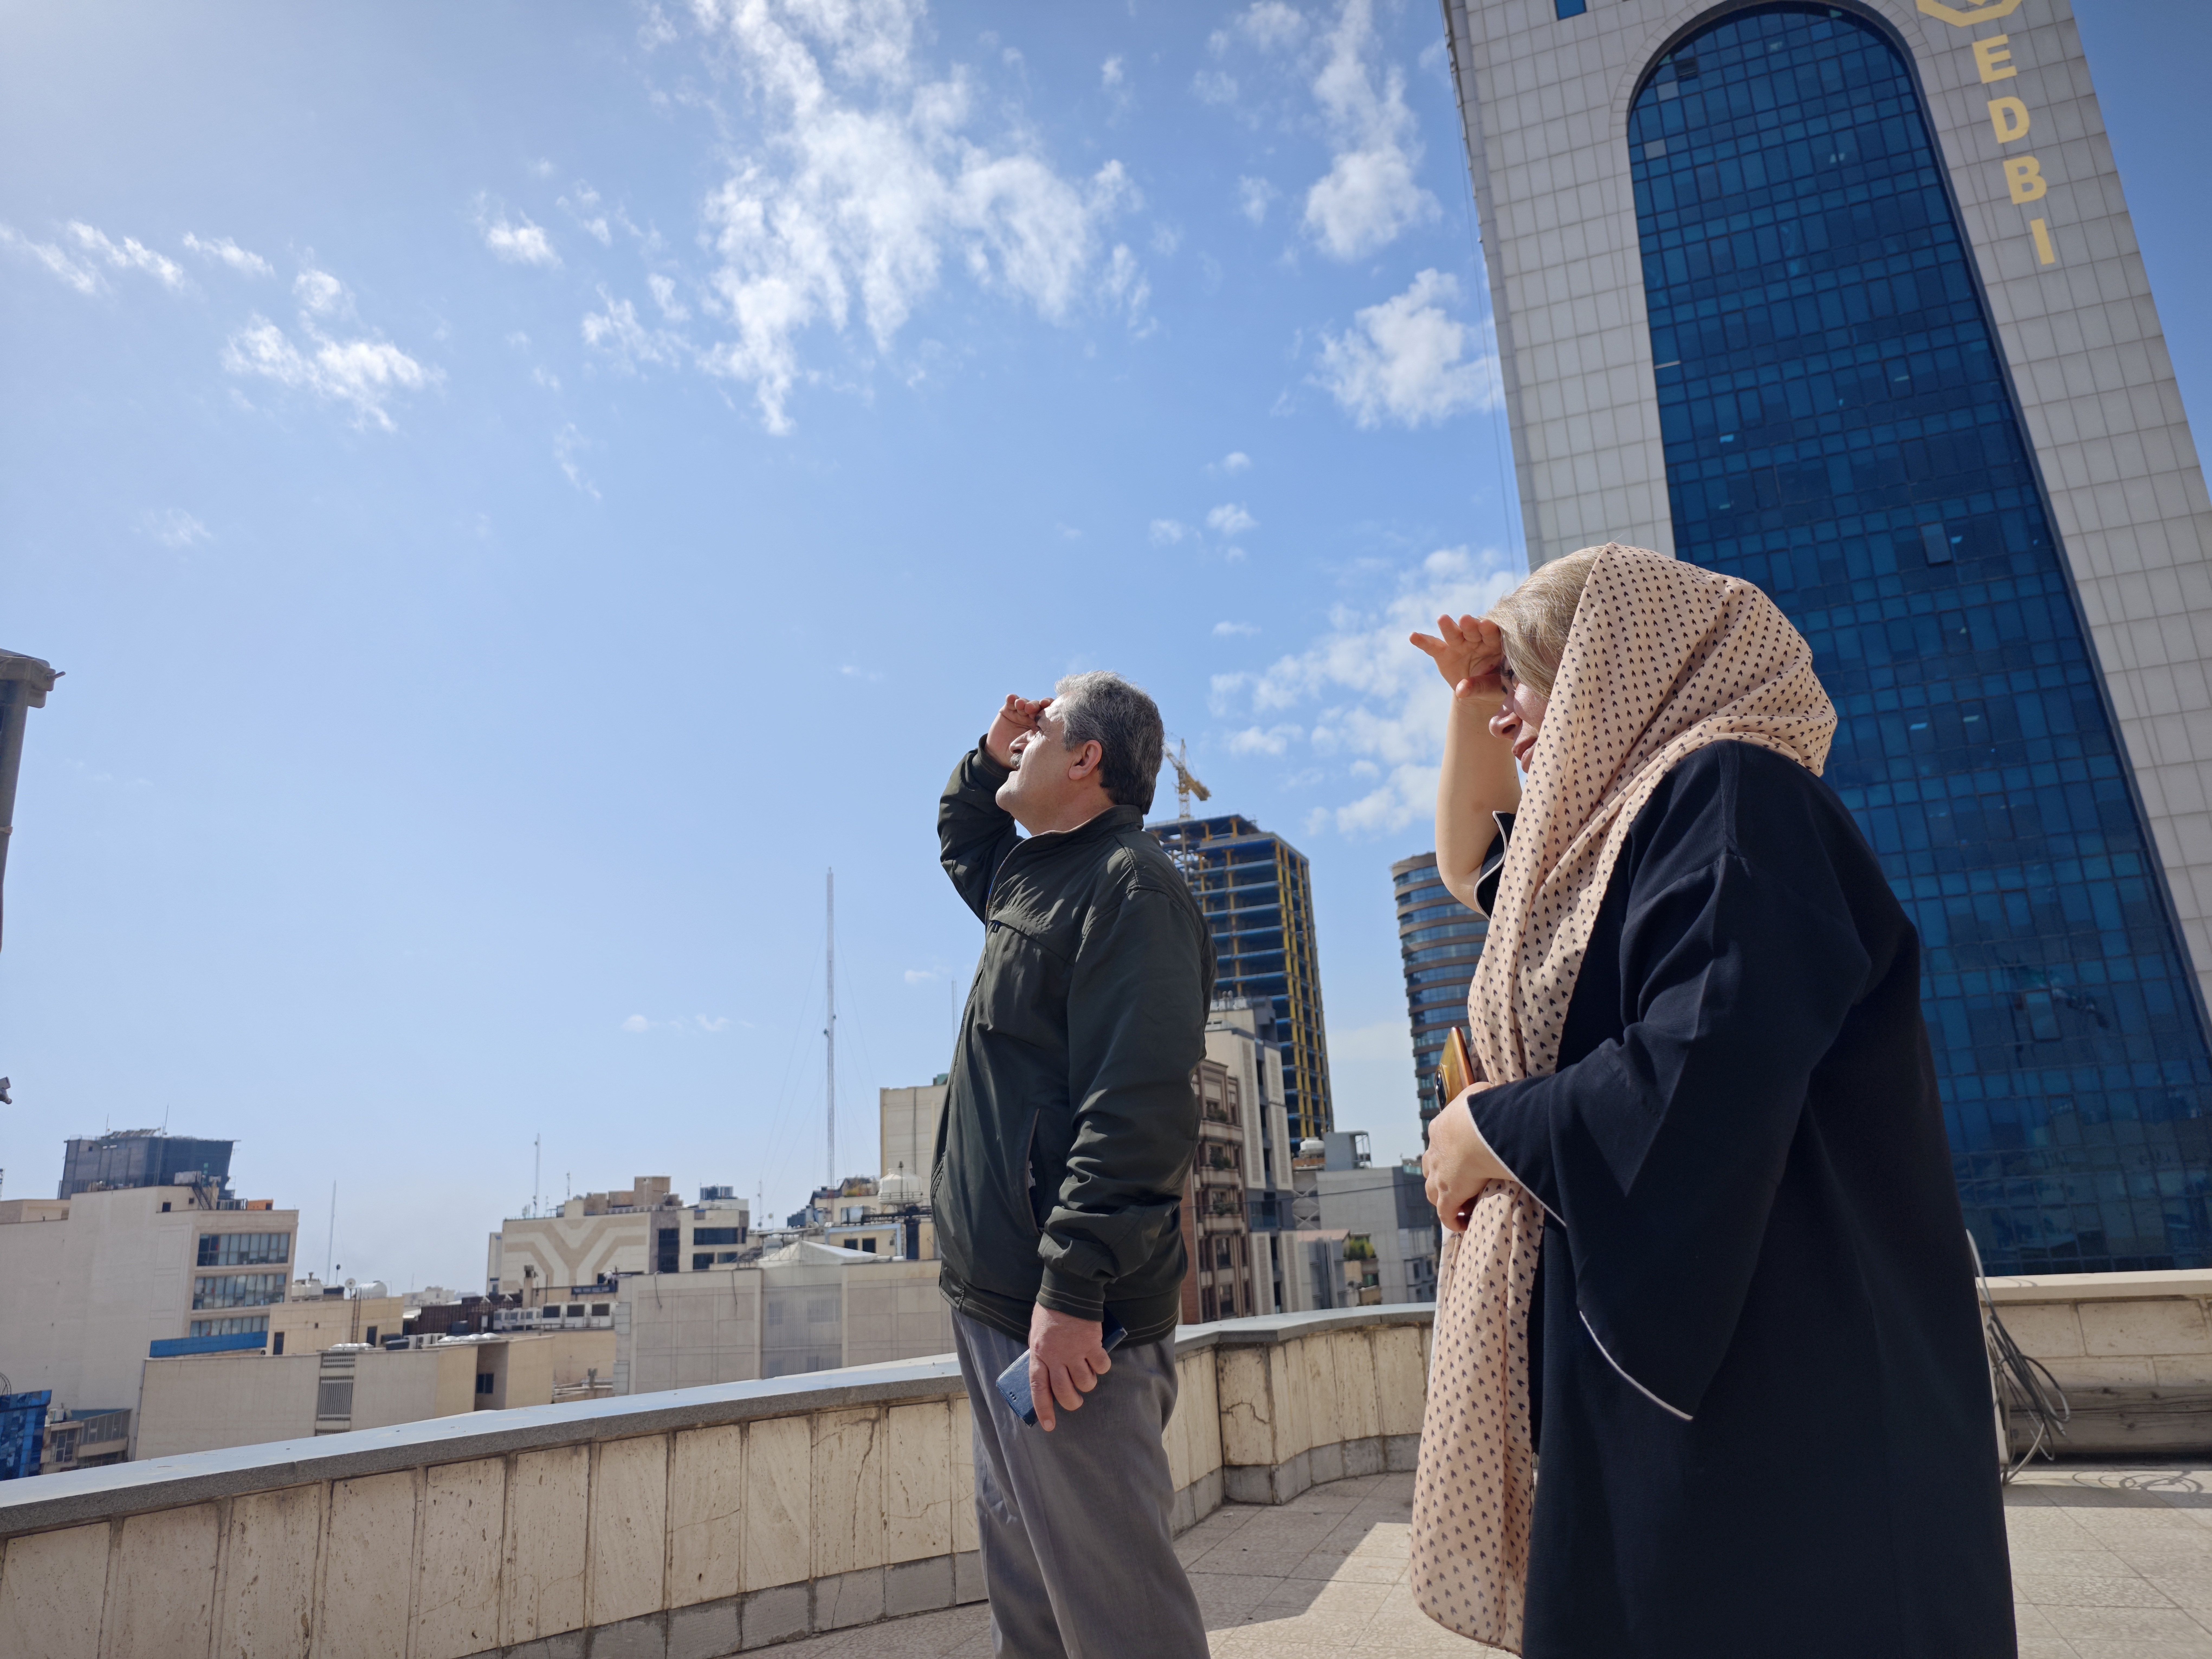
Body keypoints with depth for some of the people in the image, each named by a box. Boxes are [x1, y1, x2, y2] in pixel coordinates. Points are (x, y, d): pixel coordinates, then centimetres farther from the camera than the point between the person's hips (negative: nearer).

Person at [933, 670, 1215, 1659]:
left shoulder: (1128, 884, -14)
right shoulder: (1033, 877, 17)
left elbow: (1138, 1105, -24)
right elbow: (960, 840, 41)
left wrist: (1073, 1288, -27)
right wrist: (987, 755, 22)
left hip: (1066, 1316, -10)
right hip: (996, 1297, 10)